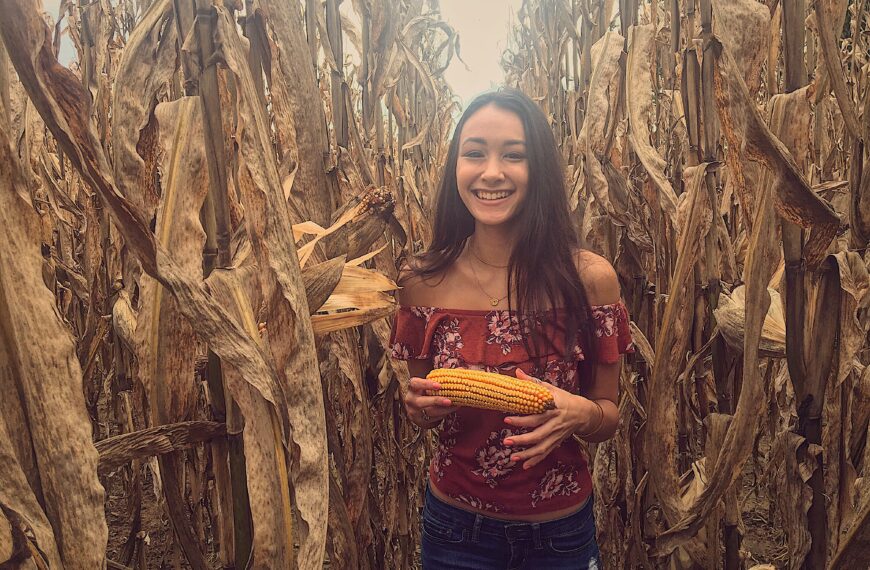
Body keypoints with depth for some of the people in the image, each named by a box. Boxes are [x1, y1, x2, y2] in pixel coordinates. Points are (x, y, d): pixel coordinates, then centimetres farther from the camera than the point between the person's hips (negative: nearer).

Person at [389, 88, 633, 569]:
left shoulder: (590, 278, -15)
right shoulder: (422, 282, -11)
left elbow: (608, 416, -4)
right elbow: (423, 412, 3)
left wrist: (581, 415, -25)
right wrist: (420, 407, -19)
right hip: (454, 528, 1)